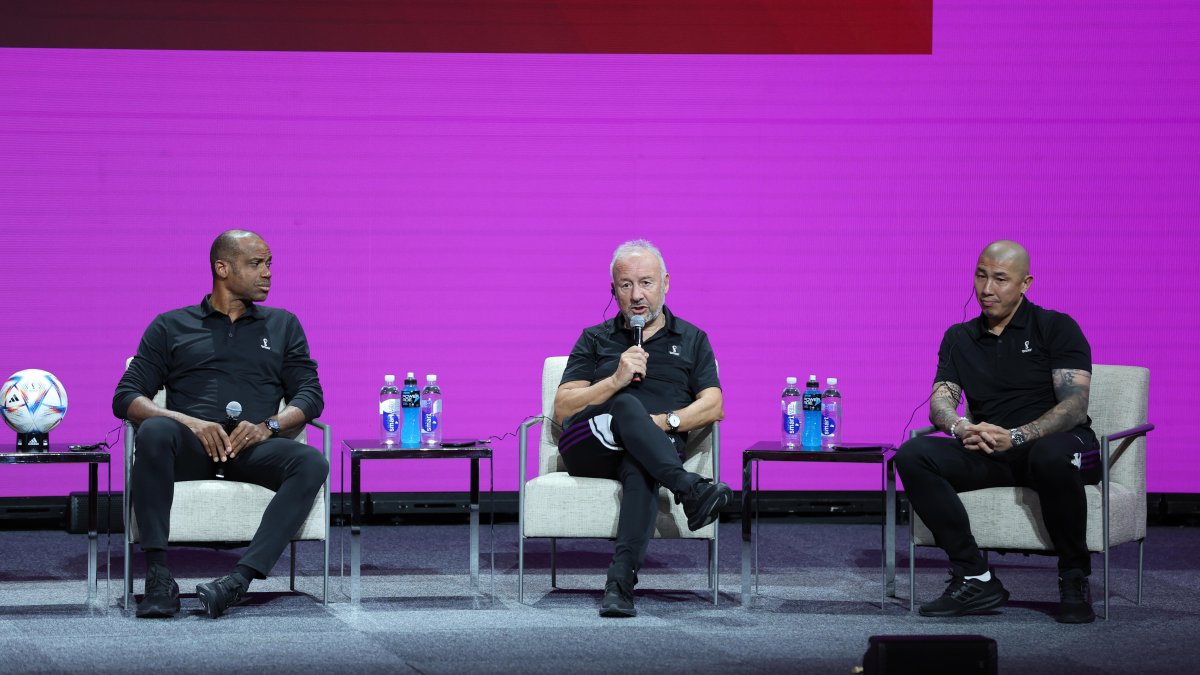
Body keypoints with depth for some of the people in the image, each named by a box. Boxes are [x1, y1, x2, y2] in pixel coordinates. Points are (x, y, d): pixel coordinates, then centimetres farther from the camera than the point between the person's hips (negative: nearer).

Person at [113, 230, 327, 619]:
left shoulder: (282, 326, 23)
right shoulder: (171, 327, 17)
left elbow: (310, 396, 13)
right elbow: (126, 397, 7)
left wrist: (268, 425, -9)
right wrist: (188, 421, -12)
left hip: (253, 447, 1)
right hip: (191, 447, -1)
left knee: (312, 463, -32)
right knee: (155, 432, -36)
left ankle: (240, 578, -44)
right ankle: (157, 576, -40)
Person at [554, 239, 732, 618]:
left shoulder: (691, 340, 23)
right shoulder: (595, 340, 22)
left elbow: (713, 406, 9)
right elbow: (562, 409, 9)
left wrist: (666, 422, -10)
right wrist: (616, 380, -7)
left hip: (658, 446, 0)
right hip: (587, 449, 1)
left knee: (641, 466, -40)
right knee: (625, 407, -35)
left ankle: (620, 581, -53)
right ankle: (690, 490, -53)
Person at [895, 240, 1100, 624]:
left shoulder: (1057, 328, 1)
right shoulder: (959, 338, 16)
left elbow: (1075, 405, -11)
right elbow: (940, 401, 3)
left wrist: (1015, 437, -27)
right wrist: (962, 428, -23)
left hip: (1050, 444, -4)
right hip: (989, 457, 4)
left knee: (1053, 457, -42)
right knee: (913, 456, -23)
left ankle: (1074, 578, -21)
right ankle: (975, 578, -23)